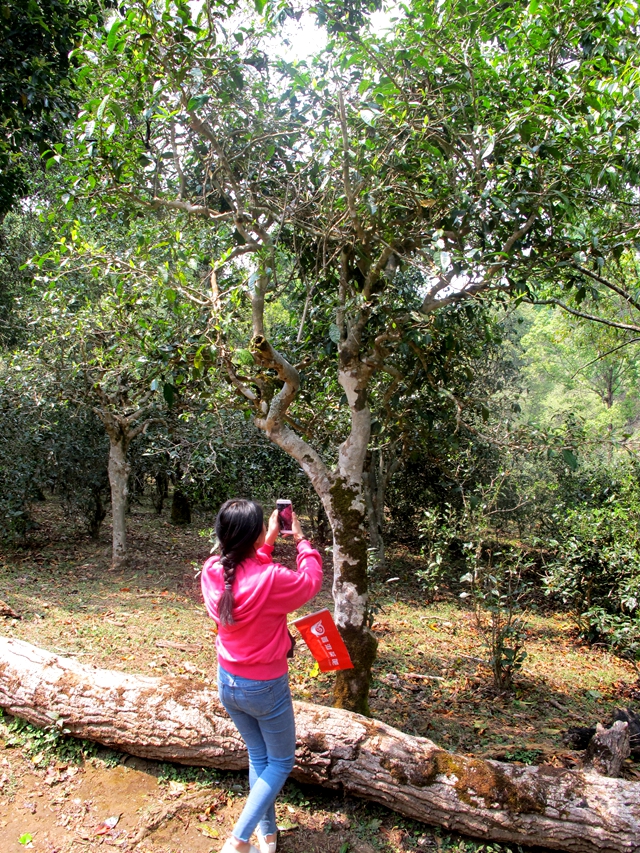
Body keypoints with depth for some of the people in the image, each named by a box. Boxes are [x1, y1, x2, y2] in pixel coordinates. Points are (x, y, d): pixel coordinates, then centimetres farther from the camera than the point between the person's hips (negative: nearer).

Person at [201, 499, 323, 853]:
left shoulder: (212, 571, -14)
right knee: (280, 762, 19)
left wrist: (269, 541, 7)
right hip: (266, 687, -6)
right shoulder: (272, 578, -31)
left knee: (258, 757, 26)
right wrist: (301, 540, 1)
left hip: (228, 682, 6)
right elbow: (311, 581, -10)